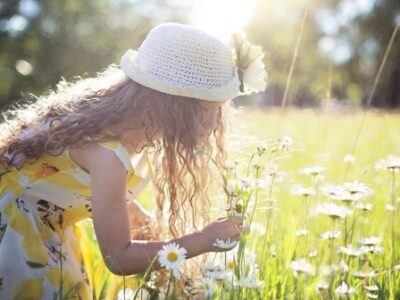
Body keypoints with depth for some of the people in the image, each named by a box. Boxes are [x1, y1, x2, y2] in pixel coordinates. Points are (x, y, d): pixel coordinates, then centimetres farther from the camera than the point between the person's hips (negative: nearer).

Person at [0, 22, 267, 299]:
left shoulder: (125, 110, -12)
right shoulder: (106, 151, -36)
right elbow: (118, 258, -28)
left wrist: (129, 207, -10)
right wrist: (204, 240, -27)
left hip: (41, 220, 8)